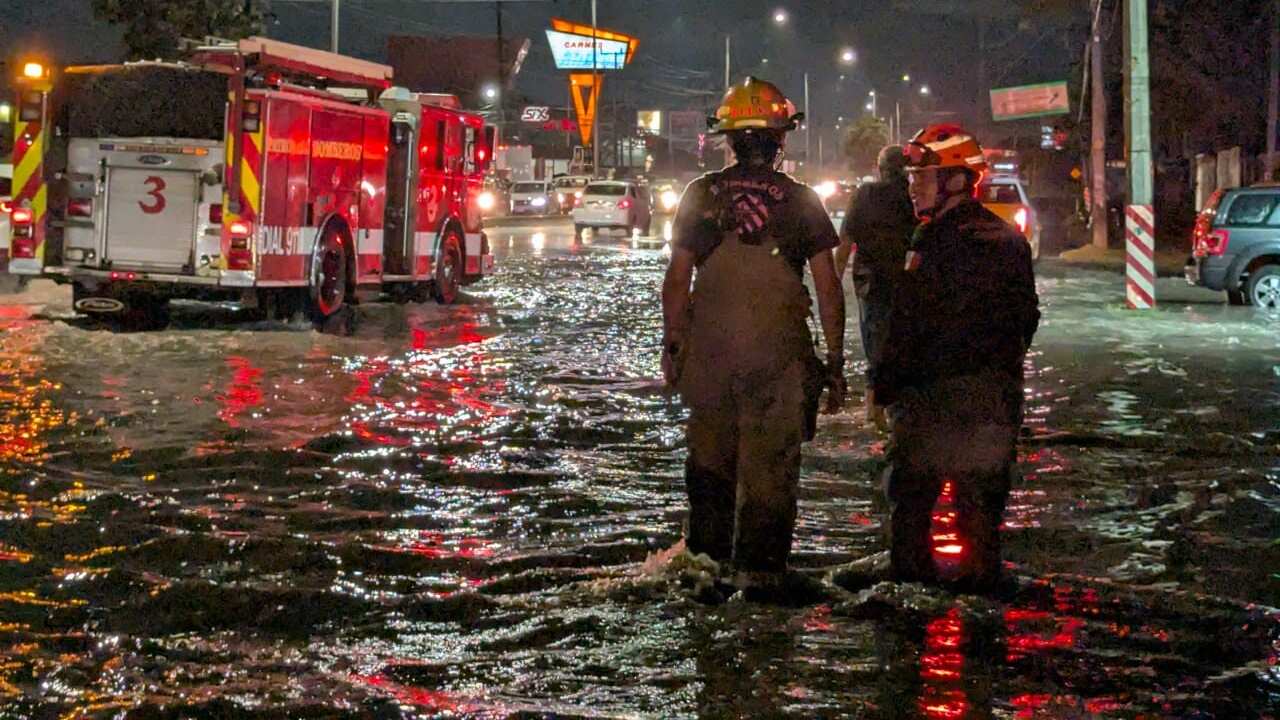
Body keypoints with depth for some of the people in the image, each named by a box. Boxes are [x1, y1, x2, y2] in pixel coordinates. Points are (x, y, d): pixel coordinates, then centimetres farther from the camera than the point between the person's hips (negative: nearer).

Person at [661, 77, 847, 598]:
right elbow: (827, 287, -2)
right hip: (779, 353, -1)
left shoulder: (702, 195, -1)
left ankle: (707, 552, 25)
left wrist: (672, 345, 10)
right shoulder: (801, 202, -3)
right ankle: (759, 568, 6)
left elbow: (677, 279, 0)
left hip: (709, 348, 2)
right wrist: (835, 360, 5)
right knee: (770, 462, 5)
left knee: (710, 454, 17)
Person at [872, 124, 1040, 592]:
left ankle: (909, 568, 5)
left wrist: (885, 382, -11)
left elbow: (908, 323, -17)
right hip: (997, 391, 7)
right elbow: (1028, 315, 18)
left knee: (912, 483, 4)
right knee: (982, 487, 12)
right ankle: (981, 568, 15)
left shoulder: (936, 242, -15)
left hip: (936, 390, -7)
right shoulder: (1010, 239, 10)